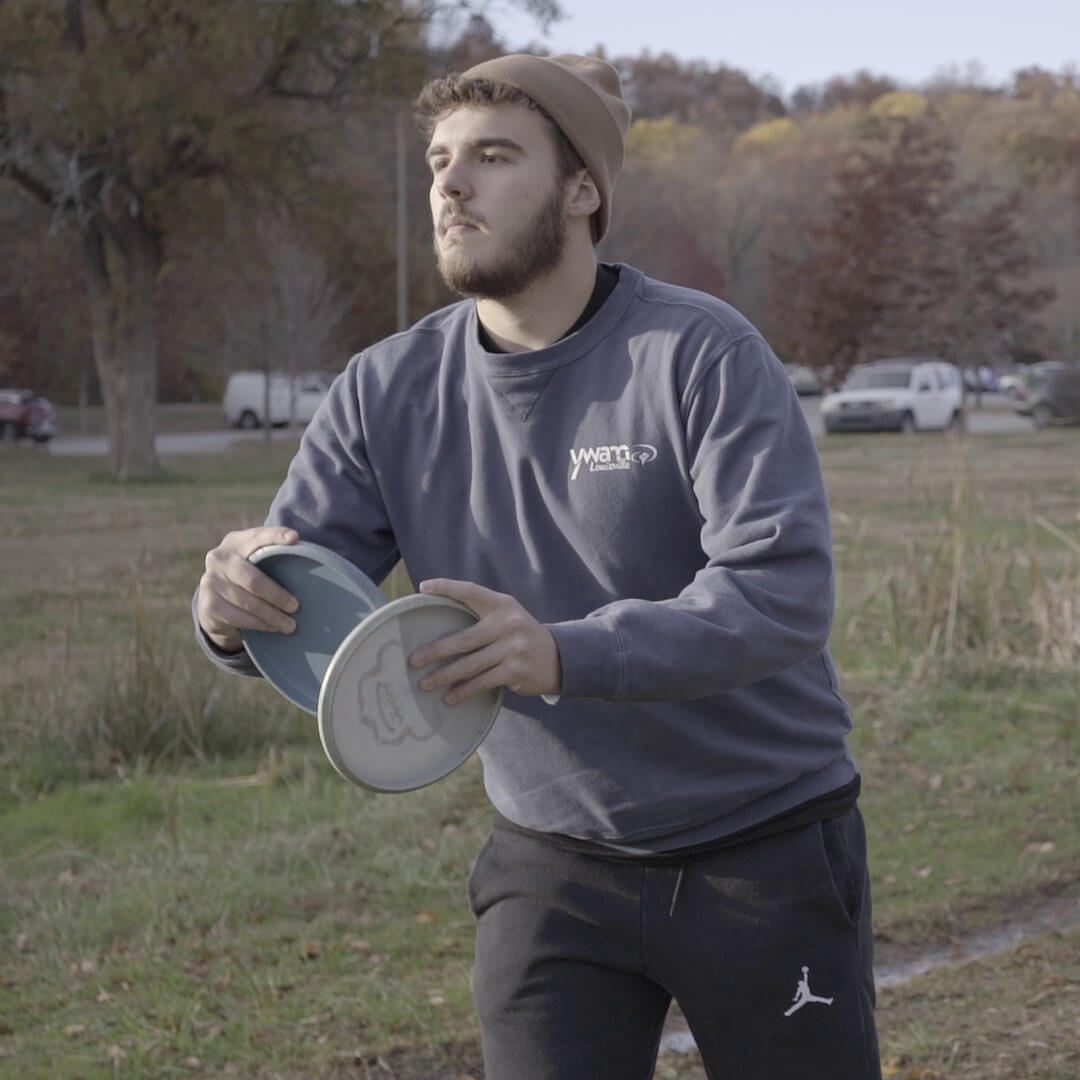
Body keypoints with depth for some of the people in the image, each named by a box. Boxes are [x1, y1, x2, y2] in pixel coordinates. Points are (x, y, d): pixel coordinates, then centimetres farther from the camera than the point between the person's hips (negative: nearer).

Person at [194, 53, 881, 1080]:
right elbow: (297, 588, -5)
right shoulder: (387, 389, -3)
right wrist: (234, 606, -31)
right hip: (551, 869, 3)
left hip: (764, 853, -3)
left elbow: (784, 593, -28)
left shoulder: (704, 353, -18)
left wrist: (565, 655, -43)